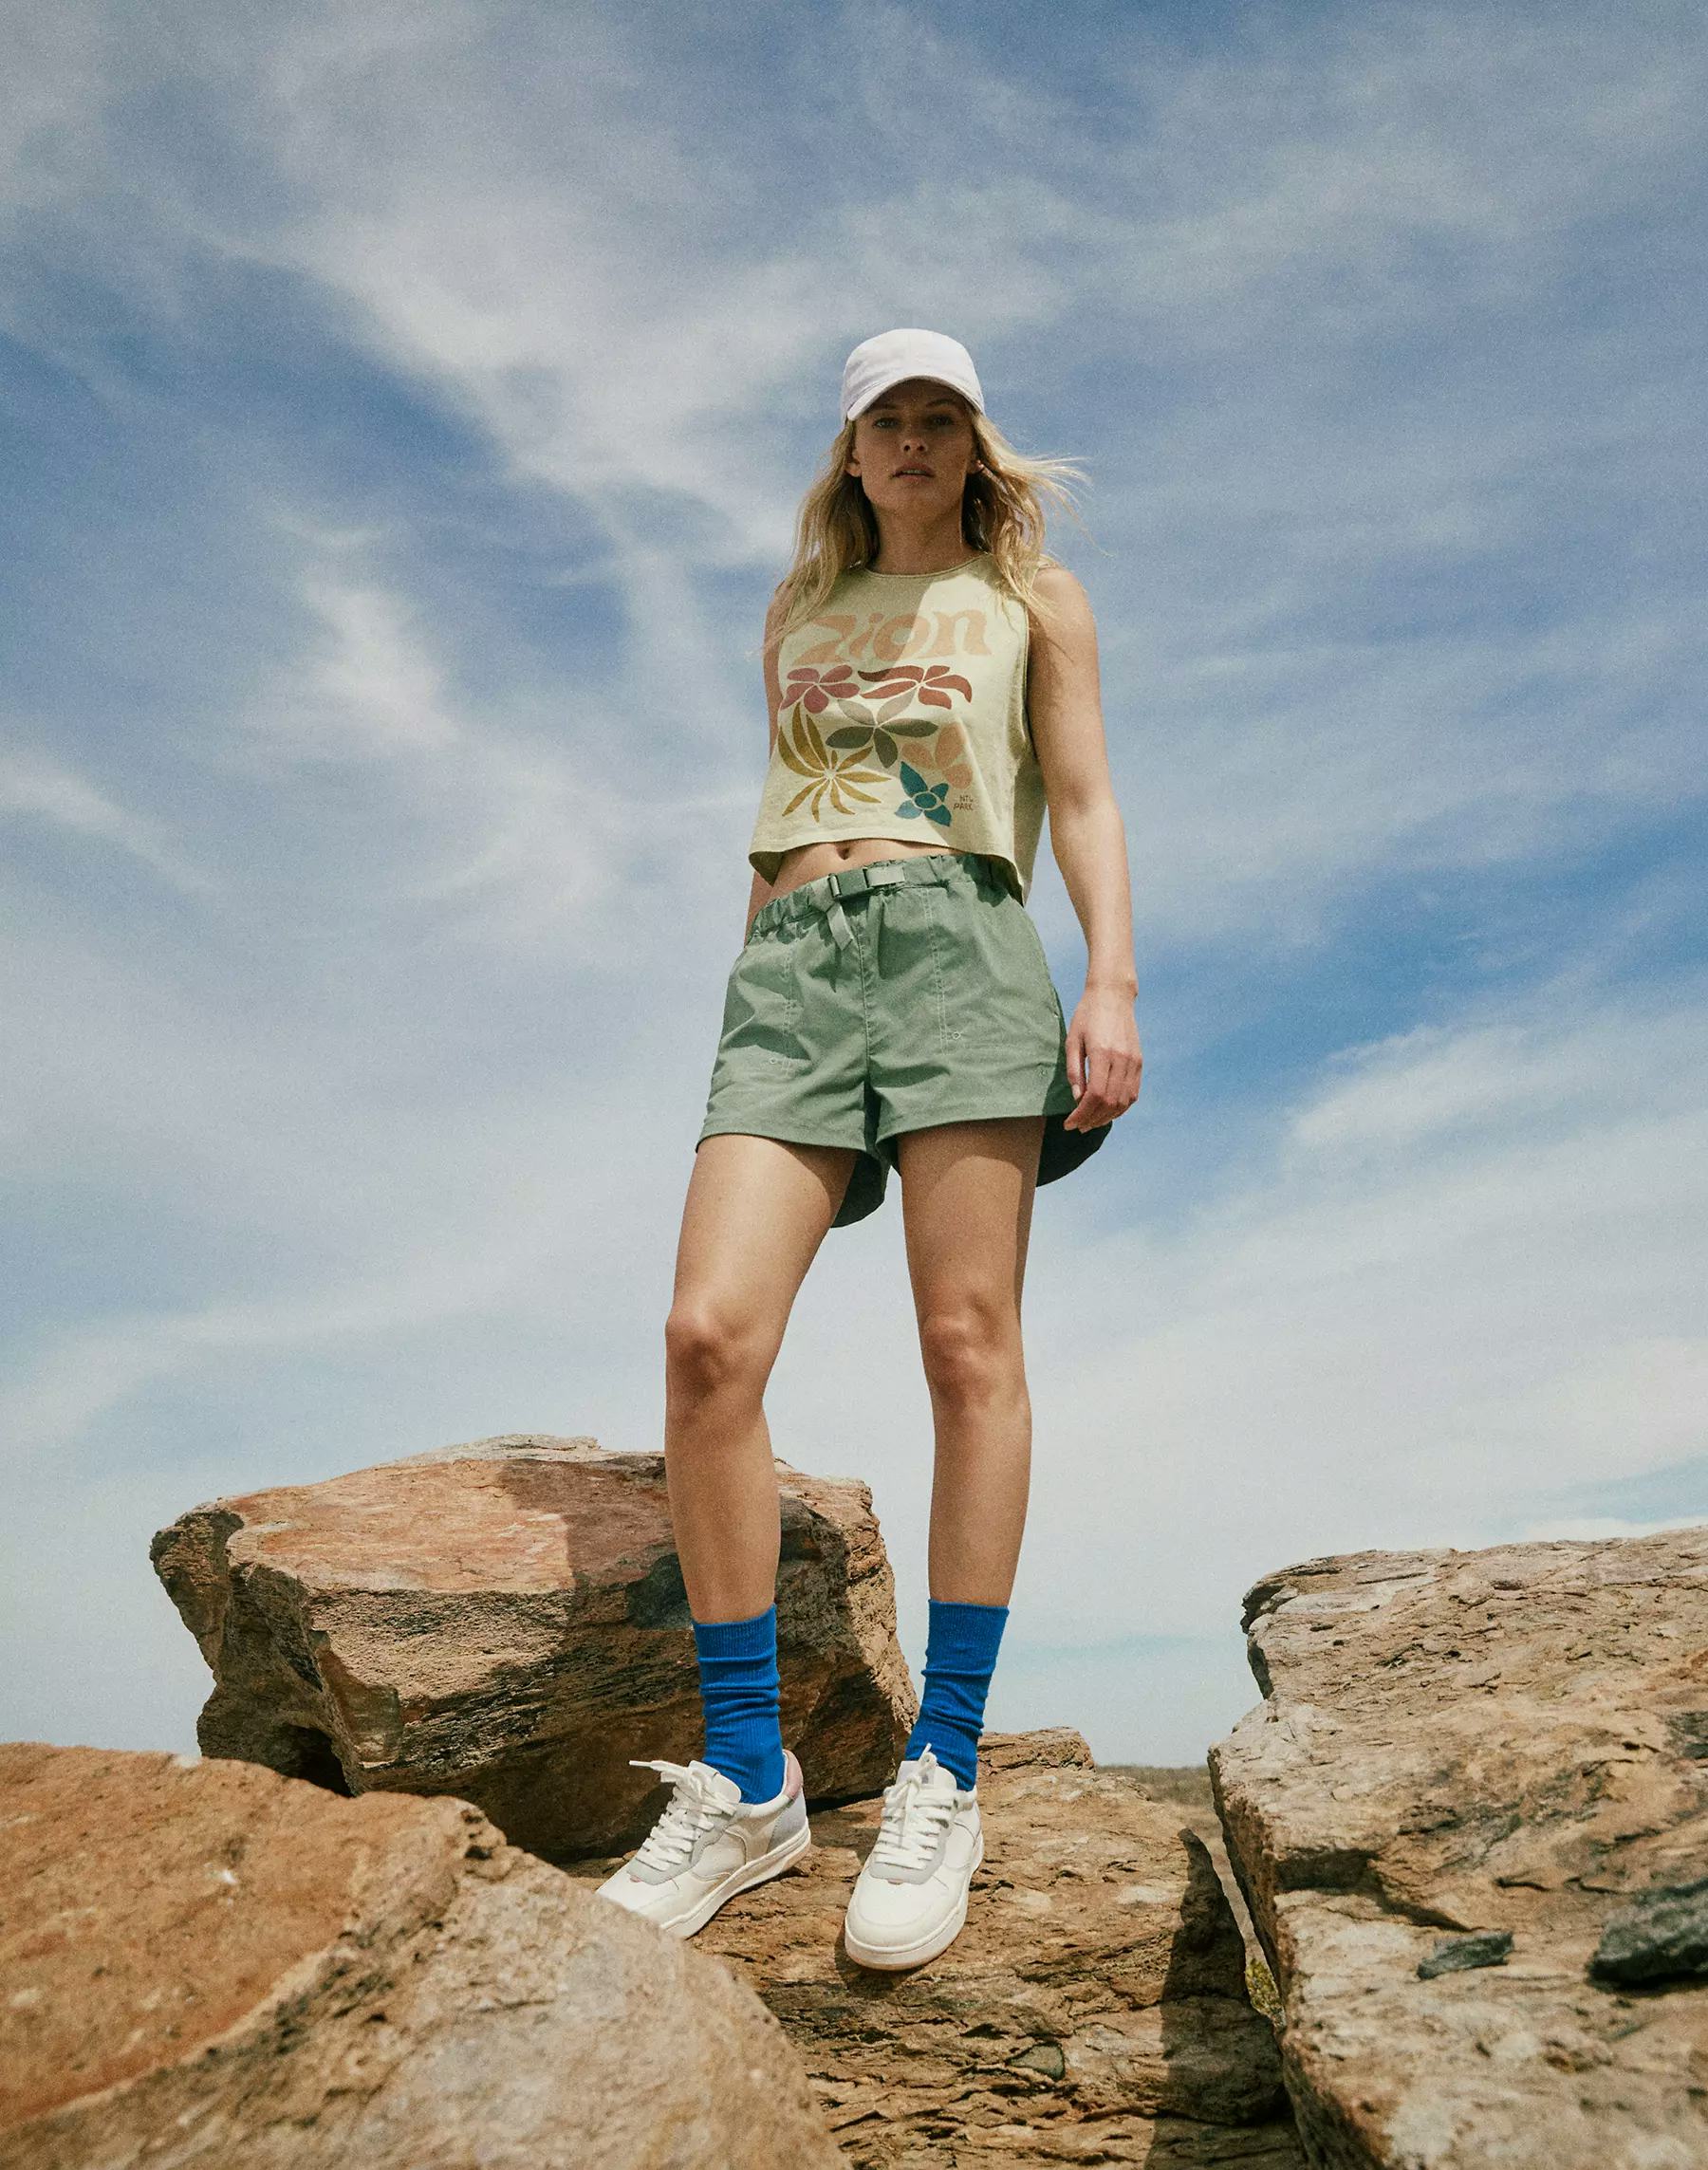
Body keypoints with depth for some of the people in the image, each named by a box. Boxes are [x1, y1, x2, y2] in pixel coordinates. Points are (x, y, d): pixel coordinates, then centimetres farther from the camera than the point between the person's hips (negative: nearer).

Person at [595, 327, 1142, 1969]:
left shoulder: (1032, 597, 21)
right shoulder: (797, 615, 30)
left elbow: (1084, 799, 10)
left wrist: (1113, 979, -6)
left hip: (957, 938, -2)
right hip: (793, 963, 3)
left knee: (969, 1348, -11)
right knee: (708, 1338, -15)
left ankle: (942, 1783, 0)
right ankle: (747, 1788, -4)